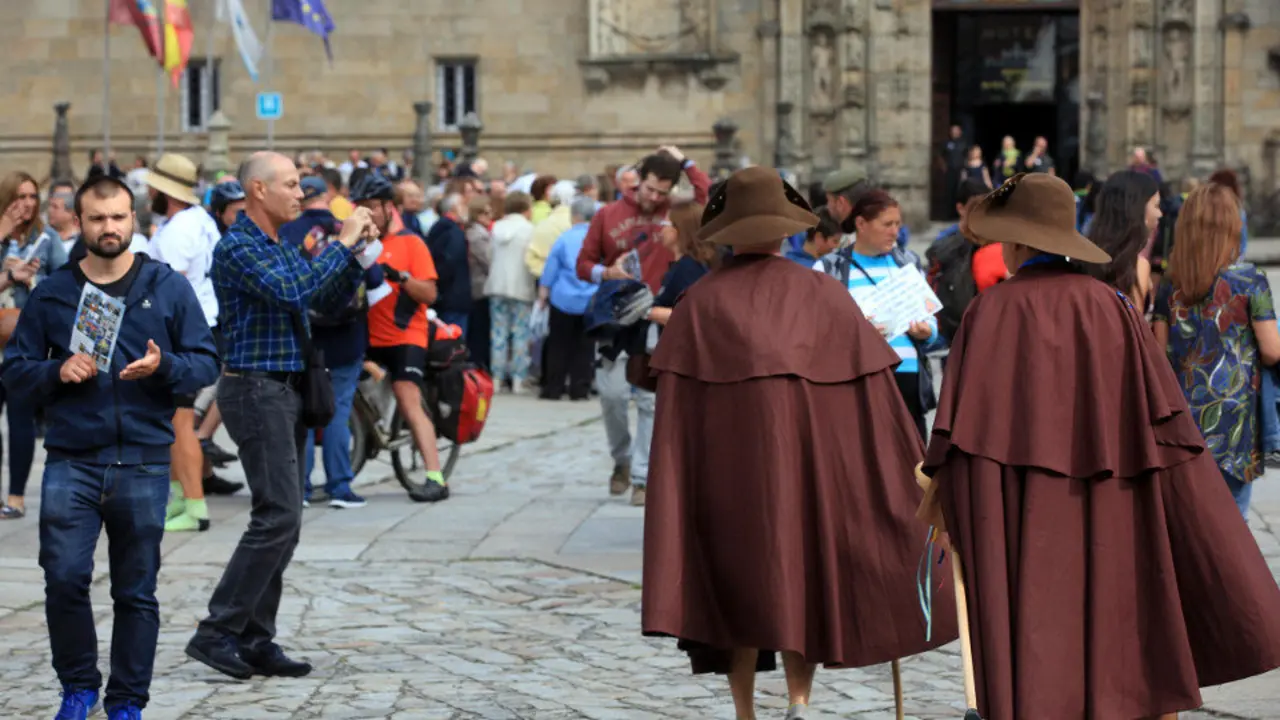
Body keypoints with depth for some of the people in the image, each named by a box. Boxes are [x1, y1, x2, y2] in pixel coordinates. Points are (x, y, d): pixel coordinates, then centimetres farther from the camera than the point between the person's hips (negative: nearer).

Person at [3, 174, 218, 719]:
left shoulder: (169, 288, 6)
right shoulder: (51, 294, 8)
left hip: (144, 464, 0)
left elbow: (206, 363, 4)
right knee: (64, 578, -9)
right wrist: (57, 372, -10)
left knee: (136, 591, 5)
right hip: (71, 462, 0)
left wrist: (164, 366, -16)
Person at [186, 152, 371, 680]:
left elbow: (330, 300, 18)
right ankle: (216, 633, -10)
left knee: (283, 522, 7)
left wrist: (355, 250, 5)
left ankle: (255, 640, 10)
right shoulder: (238, 247, -12)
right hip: (256, 390, -9)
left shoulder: (283, 249, 17)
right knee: (278, 517, -14)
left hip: (286, 391, 9)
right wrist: (341, 243, -18)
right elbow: (292, 292, -26)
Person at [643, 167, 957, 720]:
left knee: (738, 582, 11)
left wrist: (671, 499, -1)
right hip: (809, 460, 1)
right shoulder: (825, 296, 1)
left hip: (725, 463, -1)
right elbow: (875, 394, 2)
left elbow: (674, 407, -6)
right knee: (802, 579, 14)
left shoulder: (701, 302, -1)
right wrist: (914, 474, 11)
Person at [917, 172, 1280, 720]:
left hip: (1020, 509, -3)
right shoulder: (1110, 305, 2)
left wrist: (938, 483, 4)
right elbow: (1164, 415, 2)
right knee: (1106, 610, 13)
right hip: (1102, 508, 3)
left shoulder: (993, 309, -8)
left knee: (1031, 623, 0)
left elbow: (963, 415, -8)